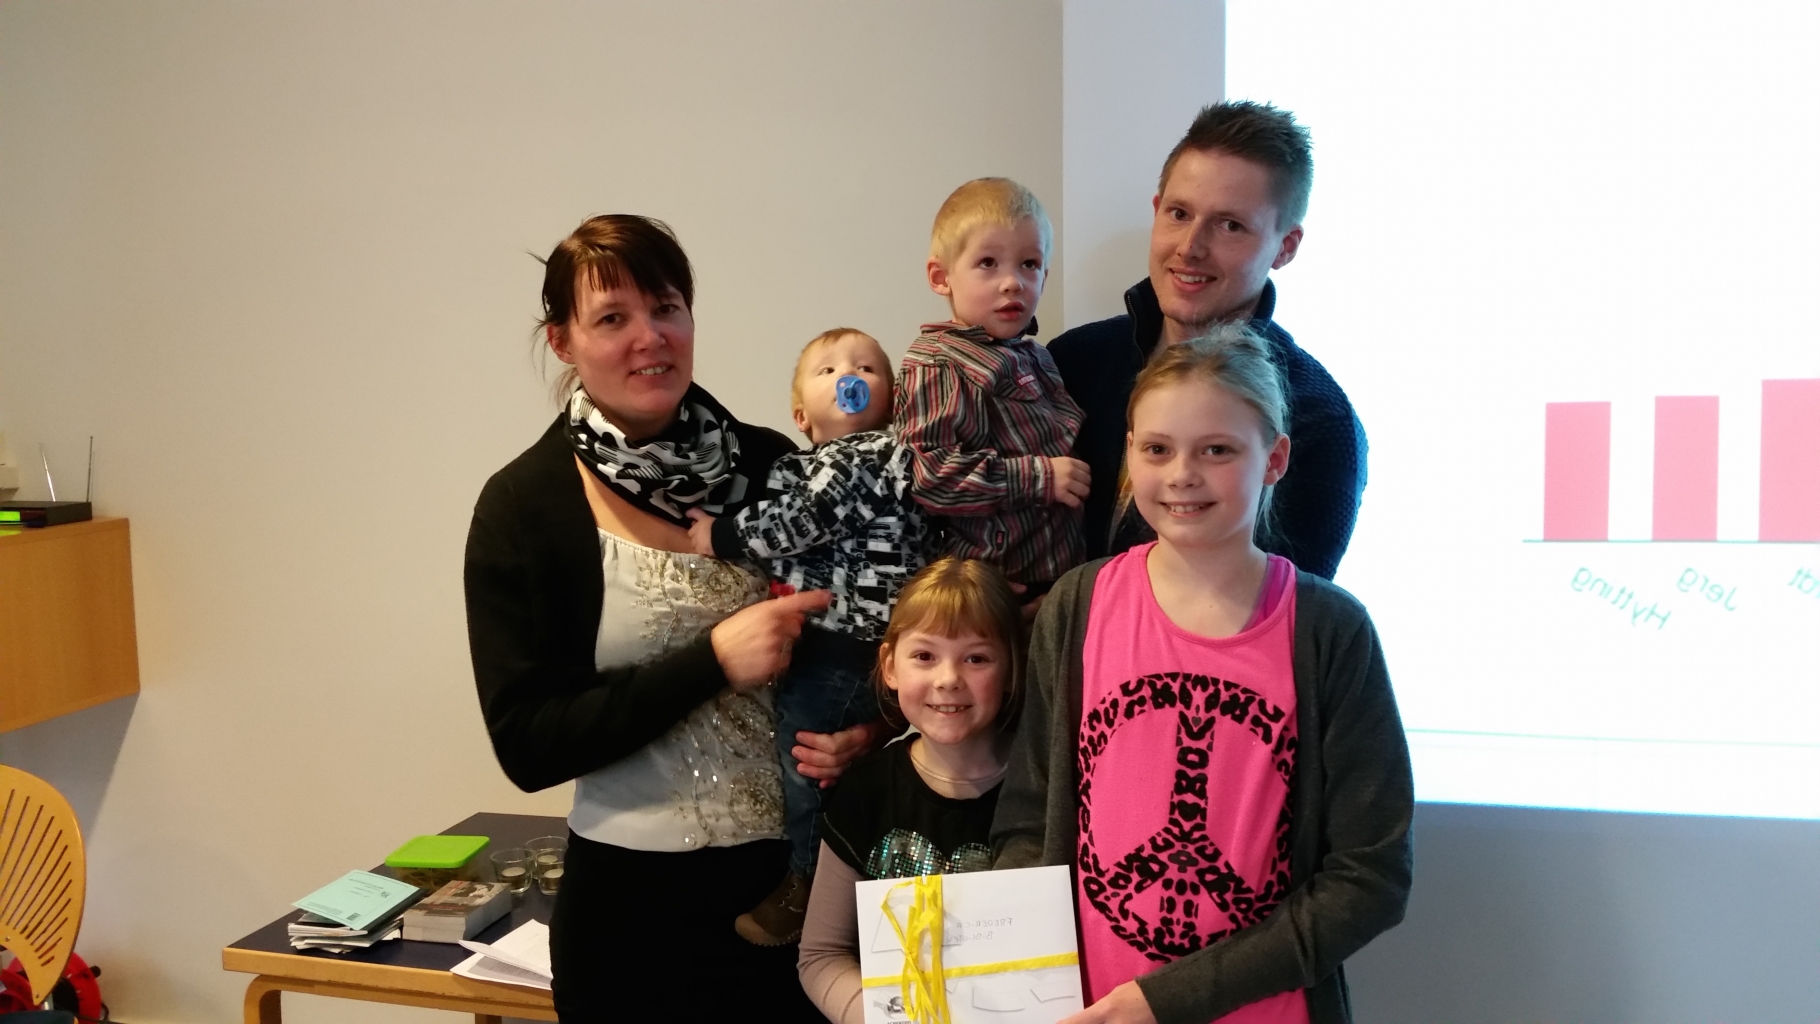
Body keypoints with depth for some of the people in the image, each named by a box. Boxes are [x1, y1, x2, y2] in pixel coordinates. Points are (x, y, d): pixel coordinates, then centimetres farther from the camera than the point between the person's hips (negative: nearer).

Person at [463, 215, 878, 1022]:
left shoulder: (774, 465, -3)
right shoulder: (524, 506, -9)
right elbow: (527, 744, -13)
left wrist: (857, 730, -11)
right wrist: (711, 661, -20)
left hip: (802, 877, 3)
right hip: (637, 901, -2)